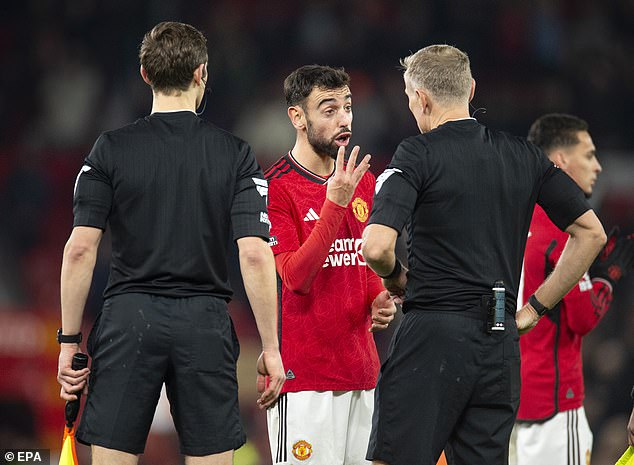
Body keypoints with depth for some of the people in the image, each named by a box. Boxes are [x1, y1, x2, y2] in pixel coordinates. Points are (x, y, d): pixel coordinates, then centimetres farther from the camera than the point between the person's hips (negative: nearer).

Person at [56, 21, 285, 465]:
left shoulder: (111, 150, 1)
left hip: (129, 317, 0)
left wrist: (69, 340, 1)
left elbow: (80, 249, -5)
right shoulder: (235, 154, 1)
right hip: (205, 322, 0)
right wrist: (271, 348, -2)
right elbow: (255, 254, -7)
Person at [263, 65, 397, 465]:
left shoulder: (364, 181, 13)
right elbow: (296, 277, -18)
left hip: (361, 368, 7)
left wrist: (379, 301, 4)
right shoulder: (276, 188, -9)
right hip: (304, 373, -7)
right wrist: (335, 203, -25)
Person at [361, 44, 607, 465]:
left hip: (434, 335, -6)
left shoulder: (418, 154, -6)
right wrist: (535, 309, 15)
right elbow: (592, 233, 15)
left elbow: (376, 247, -17)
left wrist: (395, 278, 5)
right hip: (502, 343, 6)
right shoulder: (524, 155, 11)